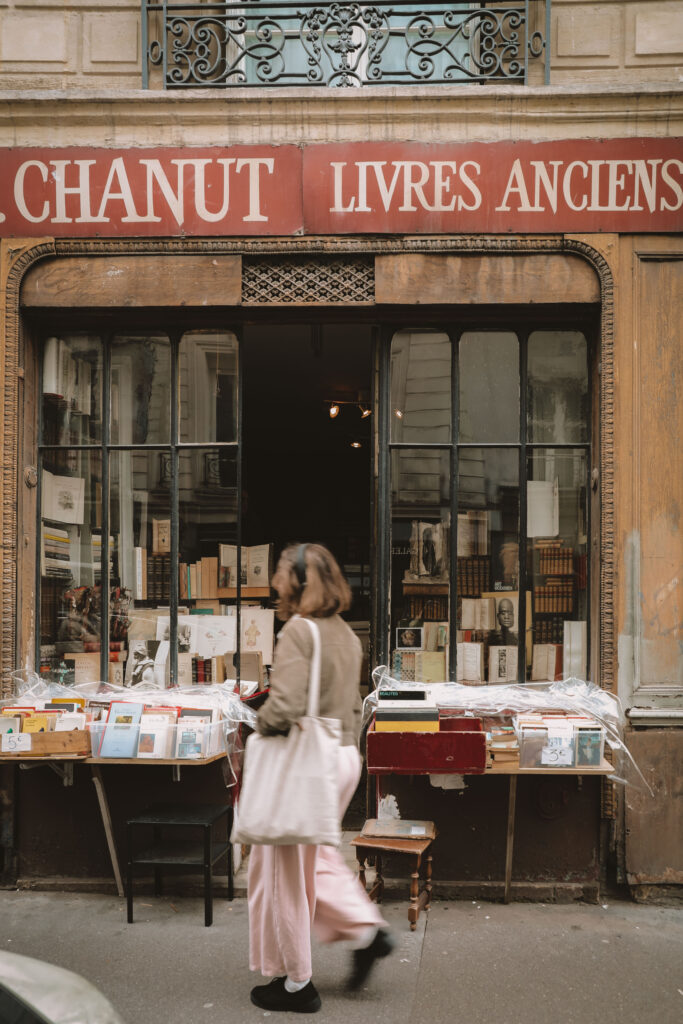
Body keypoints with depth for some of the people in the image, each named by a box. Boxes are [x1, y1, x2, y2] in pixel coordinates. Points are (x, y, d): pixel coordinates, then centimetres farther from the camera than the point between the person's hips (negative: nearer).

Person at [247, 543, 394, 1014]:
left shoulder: (298, 630, -18)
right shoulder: (347, 634, 8)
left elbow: (285, 708, -26)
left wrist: (261, 722, -8)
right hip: (345, 758, 8)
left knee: (285, 869, 7)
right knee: (317, 856, 26)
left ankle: (296, 982, 18)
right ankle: (367, 930, 18)